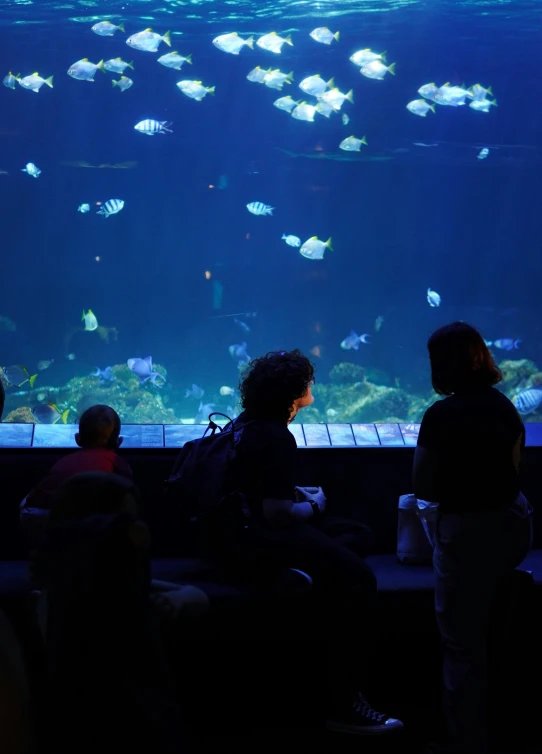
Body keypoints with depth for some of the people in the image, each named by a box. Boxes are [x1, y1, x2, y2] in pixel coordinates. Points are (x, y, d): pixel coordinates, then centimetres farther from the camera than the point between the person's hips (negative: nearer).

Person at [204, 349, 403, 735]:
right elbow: (277, 514, -22)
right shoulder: (275, 437, -16)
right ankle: (345, 703, -22)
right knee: (359, 579, -25)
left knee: (356, 534, 18)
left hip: (237, 527, 11)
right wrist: (313, 506, -3)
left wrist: (298, 493, 18)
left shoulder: (246, 423, 15)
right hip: (253, 541, -11)